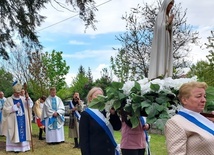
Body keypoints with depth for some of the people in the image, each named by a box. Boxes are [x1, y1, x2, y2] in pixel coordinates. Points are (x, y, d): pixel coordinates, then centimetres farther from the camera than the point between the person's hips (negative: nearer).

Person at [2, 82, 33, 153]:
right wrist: (15, 106, -17)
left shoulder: (23, 99, 6)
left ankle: (24, 146, 14)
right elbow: (6, 110, -11)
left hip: (23, 120, 4)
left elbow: (30, 106, 0)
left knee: (23, 132, 7)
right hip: (14, 121, -4)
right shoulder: (9, 100, -3)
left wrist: (28, 99, -16)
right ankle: (15, 148, 6)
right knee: (15, 133, -1)